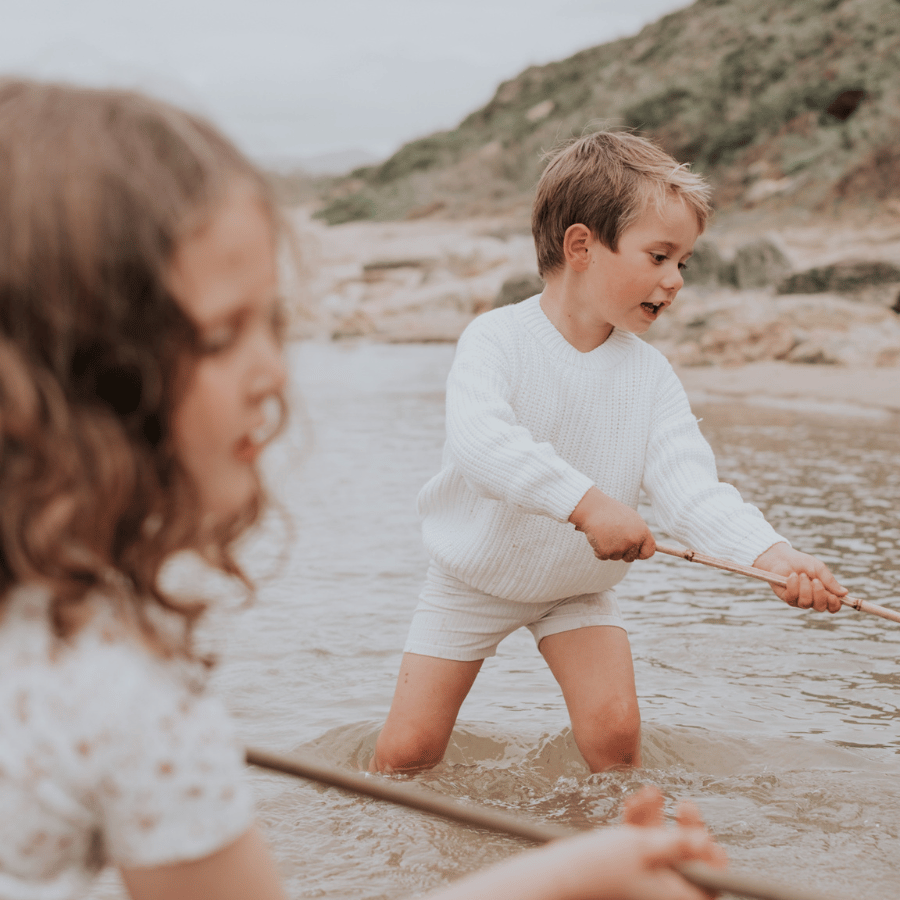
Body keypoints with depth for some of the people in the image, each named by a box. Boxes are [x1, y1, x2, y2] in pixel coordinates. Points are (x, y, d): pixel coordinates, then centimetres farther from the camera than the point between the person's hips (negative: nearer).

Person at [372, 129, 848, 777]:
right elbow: (480, 441, -42)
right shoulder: (497, 340, -24)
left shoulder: (650, 374, -12)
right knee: (408, 749, -3)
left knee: (614, 730, -13)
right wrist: (587, 502, -53)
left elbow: (689, 485, -21)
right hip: (473, 578, -2)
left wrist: (772, 555, -39)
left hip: (578, 587, 3)